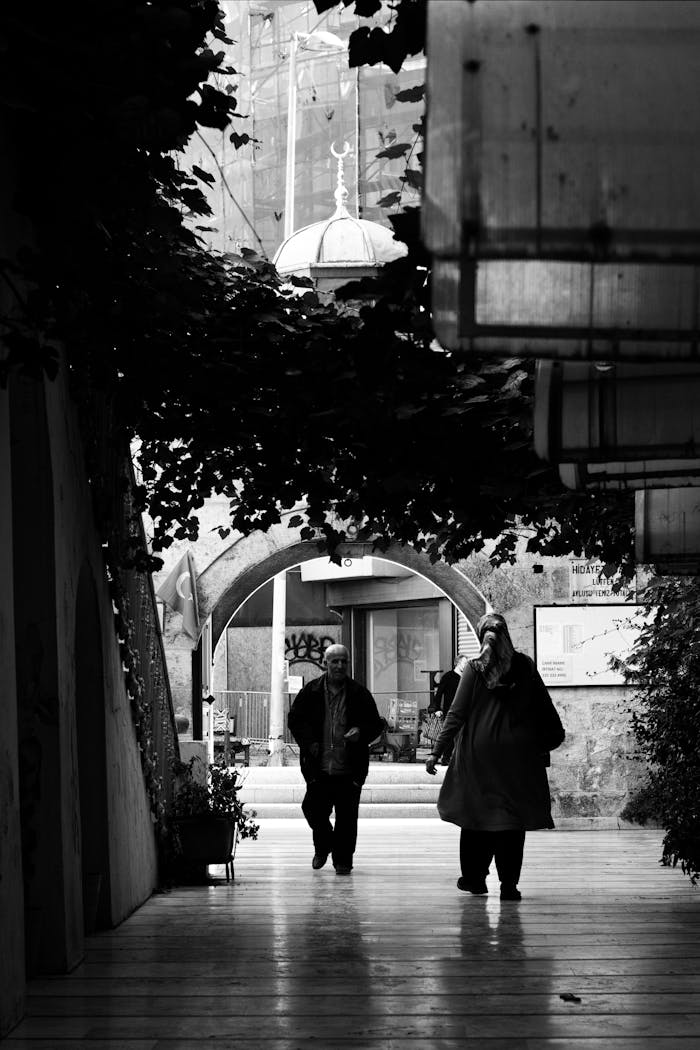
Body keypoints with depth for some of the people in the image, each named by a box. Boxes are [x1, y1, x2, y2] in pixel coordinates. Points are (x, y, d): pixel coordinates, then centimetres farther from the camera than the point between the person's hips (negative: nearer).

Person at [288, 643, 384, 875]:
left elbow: (376, 724, 8)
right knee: (313, 808, 0)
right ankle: (323, 846, 28)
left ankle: (343, 859, 12)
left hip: (349, 768, -1)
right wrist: (309, 742, -6)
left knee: (346, 816, -1)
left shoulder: (359, 694, 4)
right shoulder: (310, 692, 4)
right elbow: (295, 720, 8)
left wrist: (361, 732, -13)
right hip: (318, 765, 1)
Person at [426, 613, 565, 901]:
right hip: (518, 753, 1)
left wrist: (437, 751, -3)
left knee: (477, 813, 12)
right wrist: (552, 738, 17)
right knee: (513, 816, 4)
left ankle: (474, 877, 17)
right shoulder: (524, 666, 0)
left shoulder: (474, 669, -4)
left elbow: (457, 714, -6)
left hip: (479, 752, -1)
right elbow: (545, 707, 5)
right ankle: (509, 884, 0)